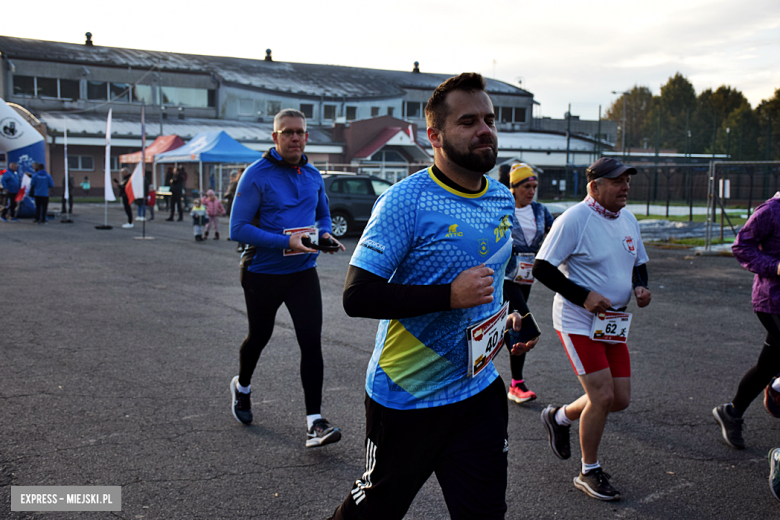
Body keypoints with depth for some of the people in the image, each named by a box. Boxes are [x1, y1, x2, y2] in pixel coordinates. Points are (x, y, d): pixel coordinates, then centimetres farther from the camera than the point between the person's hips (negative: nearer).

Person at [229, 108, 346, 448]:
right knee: (259, 337, 16)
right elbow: (238, 228, -18)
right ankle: (242, 387, 47)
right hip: (262, 272, -3)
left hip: (303, 272, 3)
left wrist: (324, 234, -4)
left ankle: (314, 421, -4)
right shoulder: (257, 175, -13)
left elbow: (323, 214, 20)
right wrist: (286, 242, -27)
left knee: (311, 341, -8)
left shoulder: (314, 176, 4)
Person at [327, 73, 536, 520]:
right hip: (406, 397, -5)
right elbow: (357, 297, -23)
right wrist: (450, 296, -29)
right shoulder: (406, 201, -19)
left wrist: (508, 319, 10)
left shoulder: (503, 200, 6)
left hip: (480, 389, 6)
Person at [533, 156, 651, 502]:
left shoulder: (628, 219, 9)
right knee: (602, 396, -9)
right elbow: (541, 269, -16)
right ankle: (589, 472, 13)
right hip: (578, 322, -8)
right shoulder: (574, 219, -15)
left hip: (613, 324, 8)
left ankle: (559, 417, 34)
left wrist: (640, 286, 0)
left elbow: (639, 262, 22)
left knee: (620, 399, 8)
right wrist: (583, 296, -22)